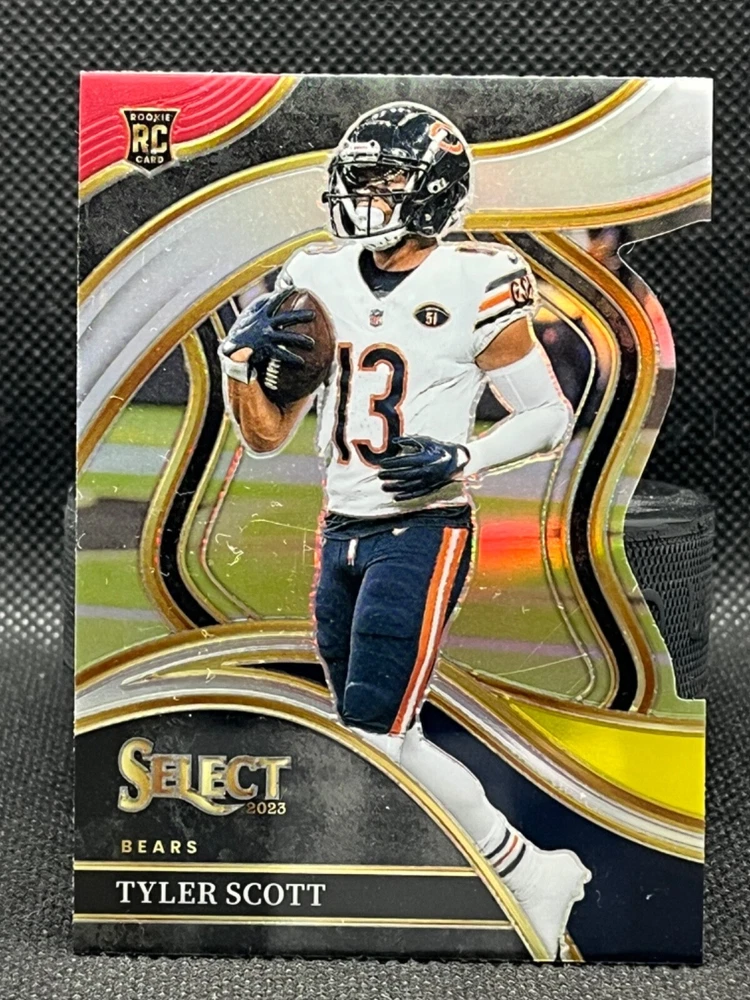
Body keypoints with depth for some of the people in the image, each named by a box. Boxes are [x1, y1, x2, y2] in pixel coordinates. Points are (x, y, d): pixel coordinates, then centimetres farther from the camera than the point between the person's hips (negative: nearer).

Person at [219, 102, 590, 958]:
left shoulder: (474, 286, -10)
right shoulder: (320, 280, 7)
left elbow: (551, 418, -1)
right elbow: (265, 438, 10)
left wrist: (462, 459, -17)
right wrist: (241, 359, -7)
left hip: (423, 533, -7)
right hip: (341, 532, 7)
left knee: (377, 736, -9)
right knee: (376, 738, 14)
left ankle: (533, 874, 13)